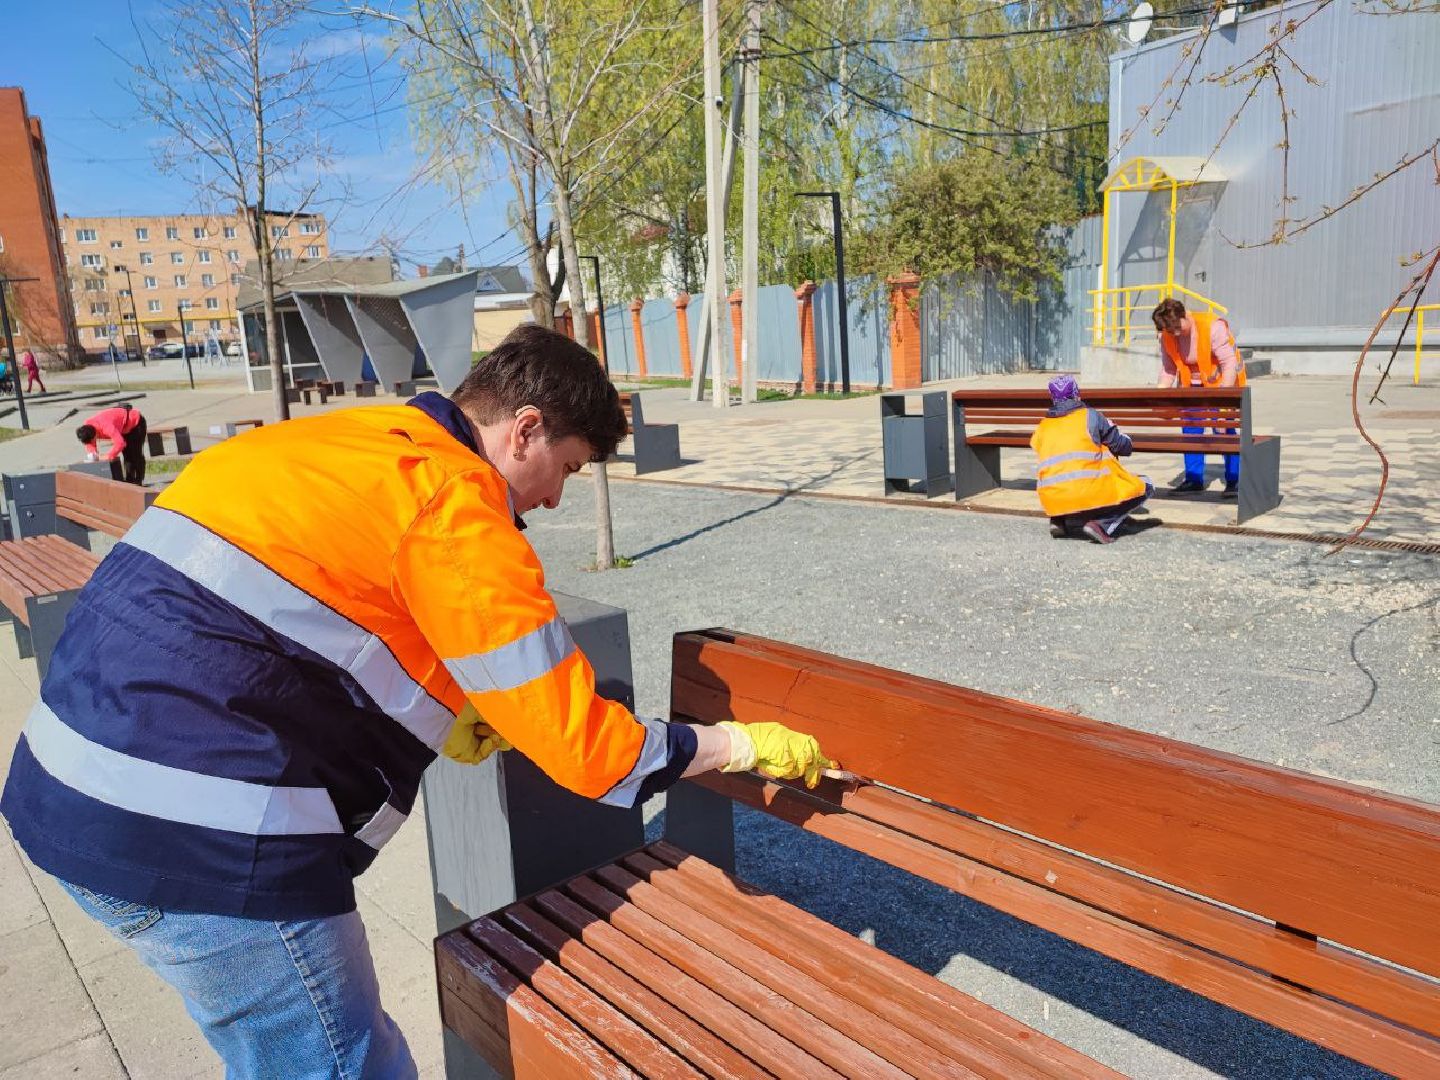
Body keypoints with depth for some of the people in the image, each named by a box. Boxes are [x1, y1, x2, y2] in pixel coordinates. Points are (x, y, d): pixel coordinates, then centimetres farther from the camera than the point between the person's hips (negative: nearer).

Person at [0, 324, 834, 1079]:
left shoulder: (344, 443, 10)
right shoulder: (454, 507, -15)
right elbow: (585, 750, -13)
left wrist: (431, 717, 17)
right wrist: (745, 744, 0)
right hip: (204, 839, -10)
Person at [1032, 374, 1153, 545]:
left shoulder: (1041, 428, 15)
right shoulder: (1090, 416, 5)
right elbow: (1123, 447, 11)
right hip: (1089, 495, -5)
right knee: (1144, 487, 13)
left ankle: (1060, 521, 13)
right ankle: (1101, 524, -6)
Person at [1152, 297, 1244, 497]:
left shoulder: (1212, 326, -27)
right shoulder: (1166, 336, -10)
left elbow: (1230, 363, -29)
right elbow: (1168, 370, -2)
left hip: (1221, 381, -5)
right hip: (1192, 383, 5)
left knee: (1224, 430, -10)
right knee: (1190, 428, 2)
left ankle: (1234, 480, -2)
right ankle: (1194, 479, 13)